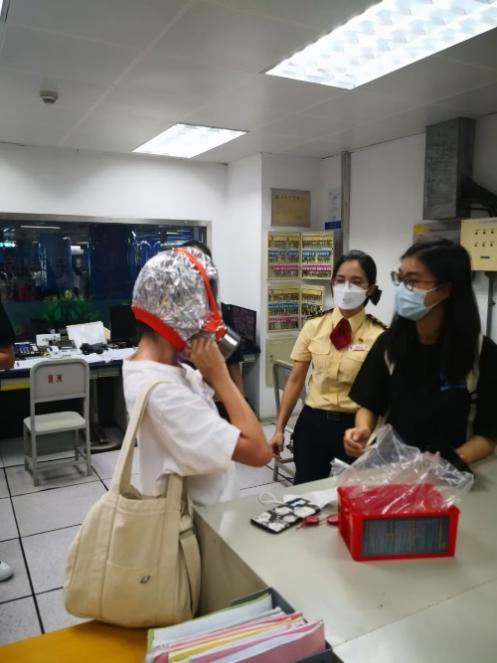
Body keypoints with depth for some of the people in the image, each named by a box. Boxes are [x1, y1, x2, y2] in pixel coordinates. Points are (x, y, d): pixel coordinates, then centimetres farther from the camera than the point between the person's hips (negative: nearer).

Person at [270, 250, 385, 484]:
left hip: (354, 425, -2)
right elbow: (295, 381, 3)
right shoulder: (313, 327, -1)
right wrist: (279, 429, 4)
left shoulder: (378, 335, -9)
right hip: (313, 422, 2)